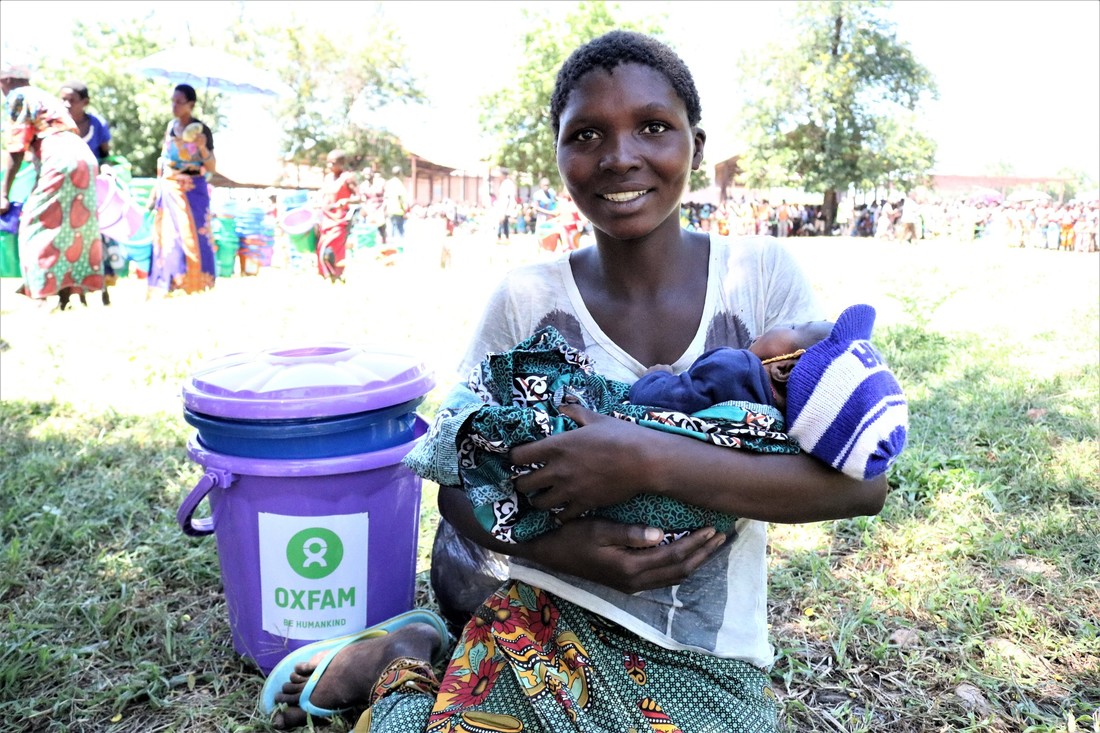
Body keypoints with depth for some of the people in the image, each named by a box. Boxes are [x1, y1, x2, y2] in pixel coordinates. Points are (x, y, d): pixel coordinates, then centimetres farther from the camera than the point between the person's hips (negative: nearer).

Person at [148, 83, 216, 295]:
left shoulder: (201, 130, -6)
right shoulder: (171, 127, 8)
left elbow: (212, 169, -8)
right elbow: (162, 161, 15)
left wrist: (203, 147, -25)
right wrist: (156, 192, 14)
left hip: (192, 191, -5)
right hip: (169, 191, 5)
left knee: (192, 238, -4)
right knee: (167, 238, 4)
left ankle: (194, 286, 3)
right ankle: (169, 285, 10)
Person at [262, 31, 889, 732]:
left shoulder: (763, 274, -7)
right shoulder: (527, 298, -6)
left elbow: (861, 480, -14)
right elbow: (456, 482, 0)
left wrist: (651, 460, -26)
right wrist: (555, 546, -20)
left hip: (709, 666, 2)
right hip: (547, 621, -1)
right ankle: (407, 657, 5)